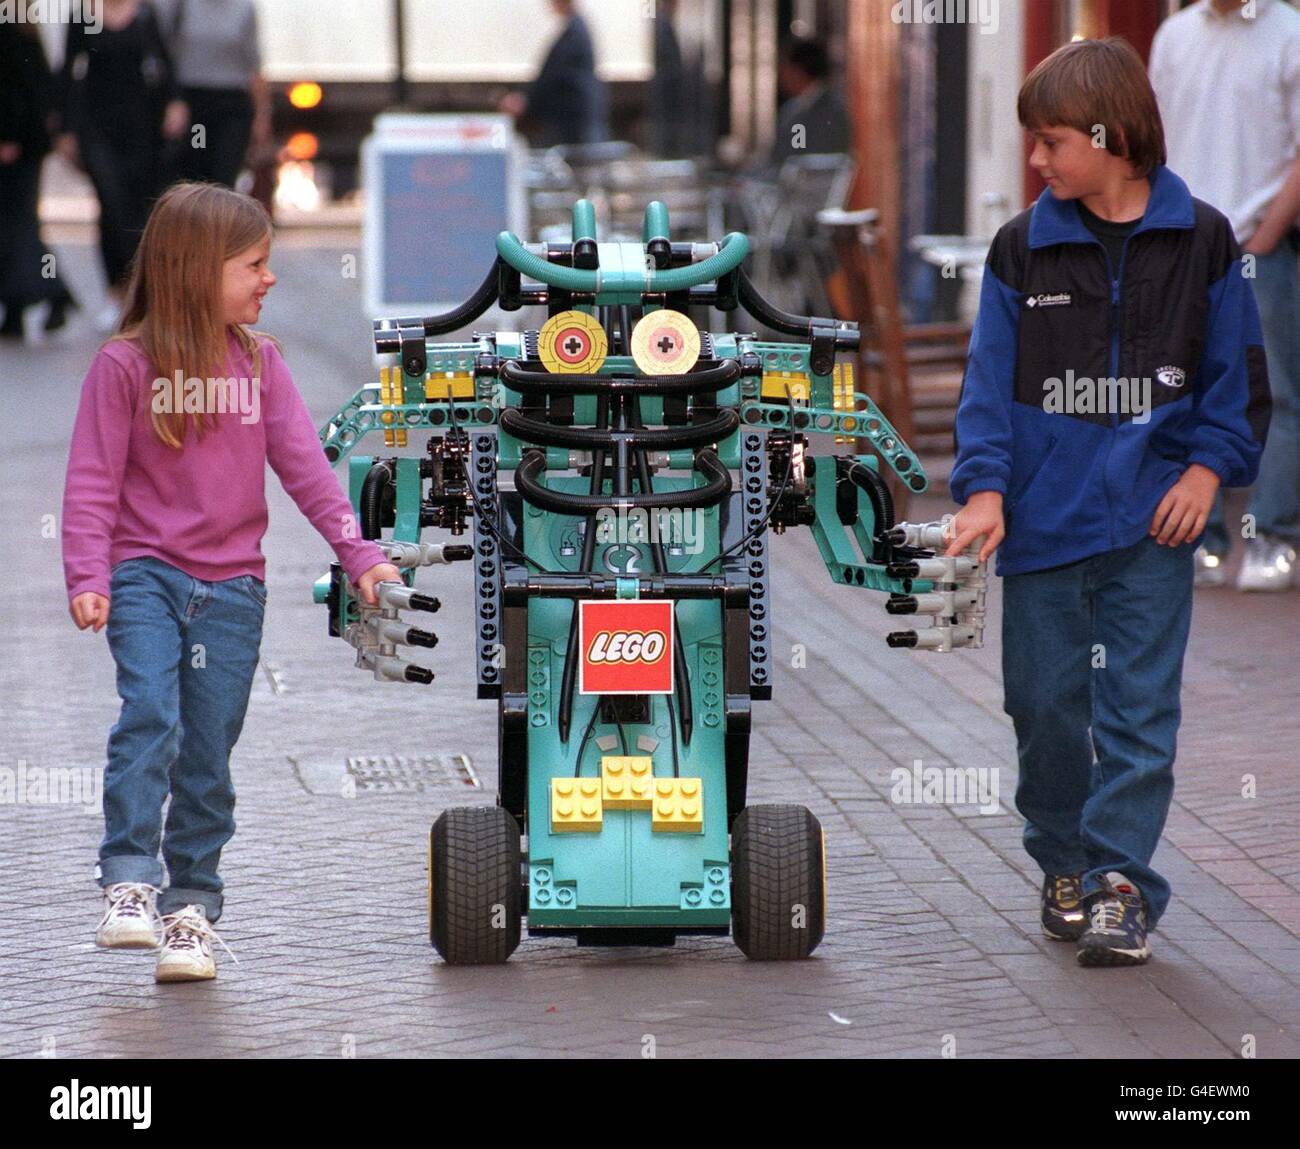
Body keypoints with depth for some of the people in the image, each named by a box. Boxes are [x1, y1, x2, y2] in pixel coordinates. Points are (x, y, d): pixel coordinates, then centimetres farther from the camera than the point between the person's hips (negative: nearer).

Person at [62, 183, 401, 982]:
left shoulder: (259, 361, 7)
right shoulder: (125, 365, -5)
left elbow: (303, 461, 5)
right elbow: (94, 479, -5)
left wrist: (359, 554, -2)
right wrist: (87, 578, -15)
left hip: (232, 585, 3)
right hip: (146, 573, -3)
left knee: (208, 750, 4)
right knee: (150, 715, -21)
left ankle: (192, 907, 12)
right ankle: (129, 885, -19)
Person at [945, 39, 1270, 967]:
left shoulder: (1200, 241, 1)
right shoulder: (1024, 248, 3)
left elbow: (1236, 369, 6)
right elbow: (991, 376, 2)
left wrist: (1208, 467, -5)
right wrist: (984, 487, -8)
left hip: (1152, 522, -2)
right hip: (1043, 518, 2)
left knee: (1139, 707, -5)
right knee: (1046, 704, 8)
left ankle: (1121, 883, -2)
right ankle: (1065, 867, 24)